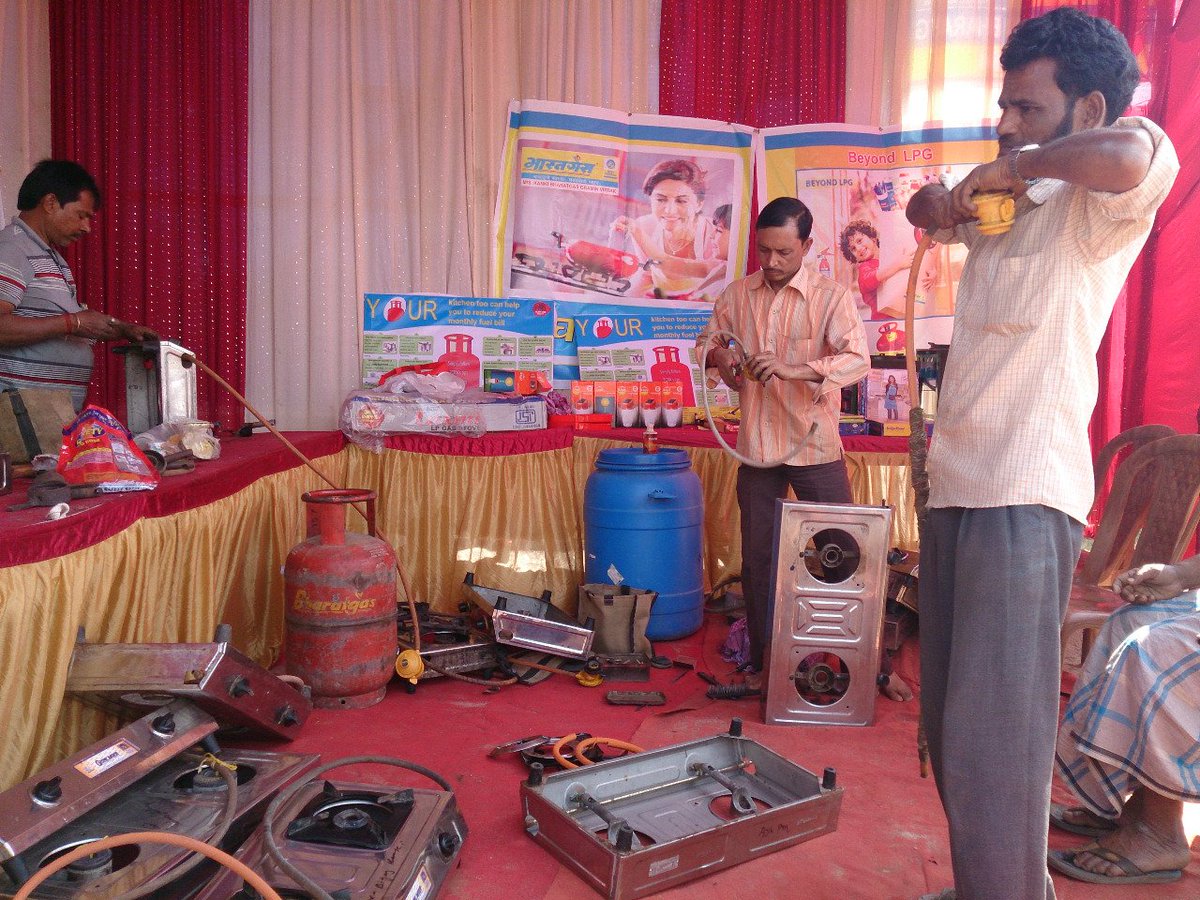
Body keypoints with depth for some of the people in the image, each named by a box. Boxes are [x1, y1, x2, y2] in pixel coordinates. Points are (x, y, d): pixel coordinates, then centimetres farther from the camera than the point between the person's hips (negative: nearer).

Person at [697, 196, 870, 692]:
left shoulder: (832, 296, -7)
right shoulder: (738, 294, 4)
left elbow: (858, 359, -19)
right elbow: (706, 338, 15)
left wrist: (793, 369, -33)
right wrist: (718, 354, -10)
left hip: (815, 447, -3)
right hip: (756, 446, 3)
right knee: (757, 558, 11)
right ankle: (761, 661, 26)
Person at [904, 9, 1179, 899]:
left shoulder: (1096, 206, -3)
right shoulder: (1007, 209, 19)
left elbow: (1134, 155, -27)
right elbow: (929, 213, 37)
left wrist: (1010, 167, -9)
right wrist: (942, 200, 13)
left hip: (1026, 493, -8)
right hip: (955, 483, 8)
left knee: (993, 735, -11)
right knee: (948, 718, 14)